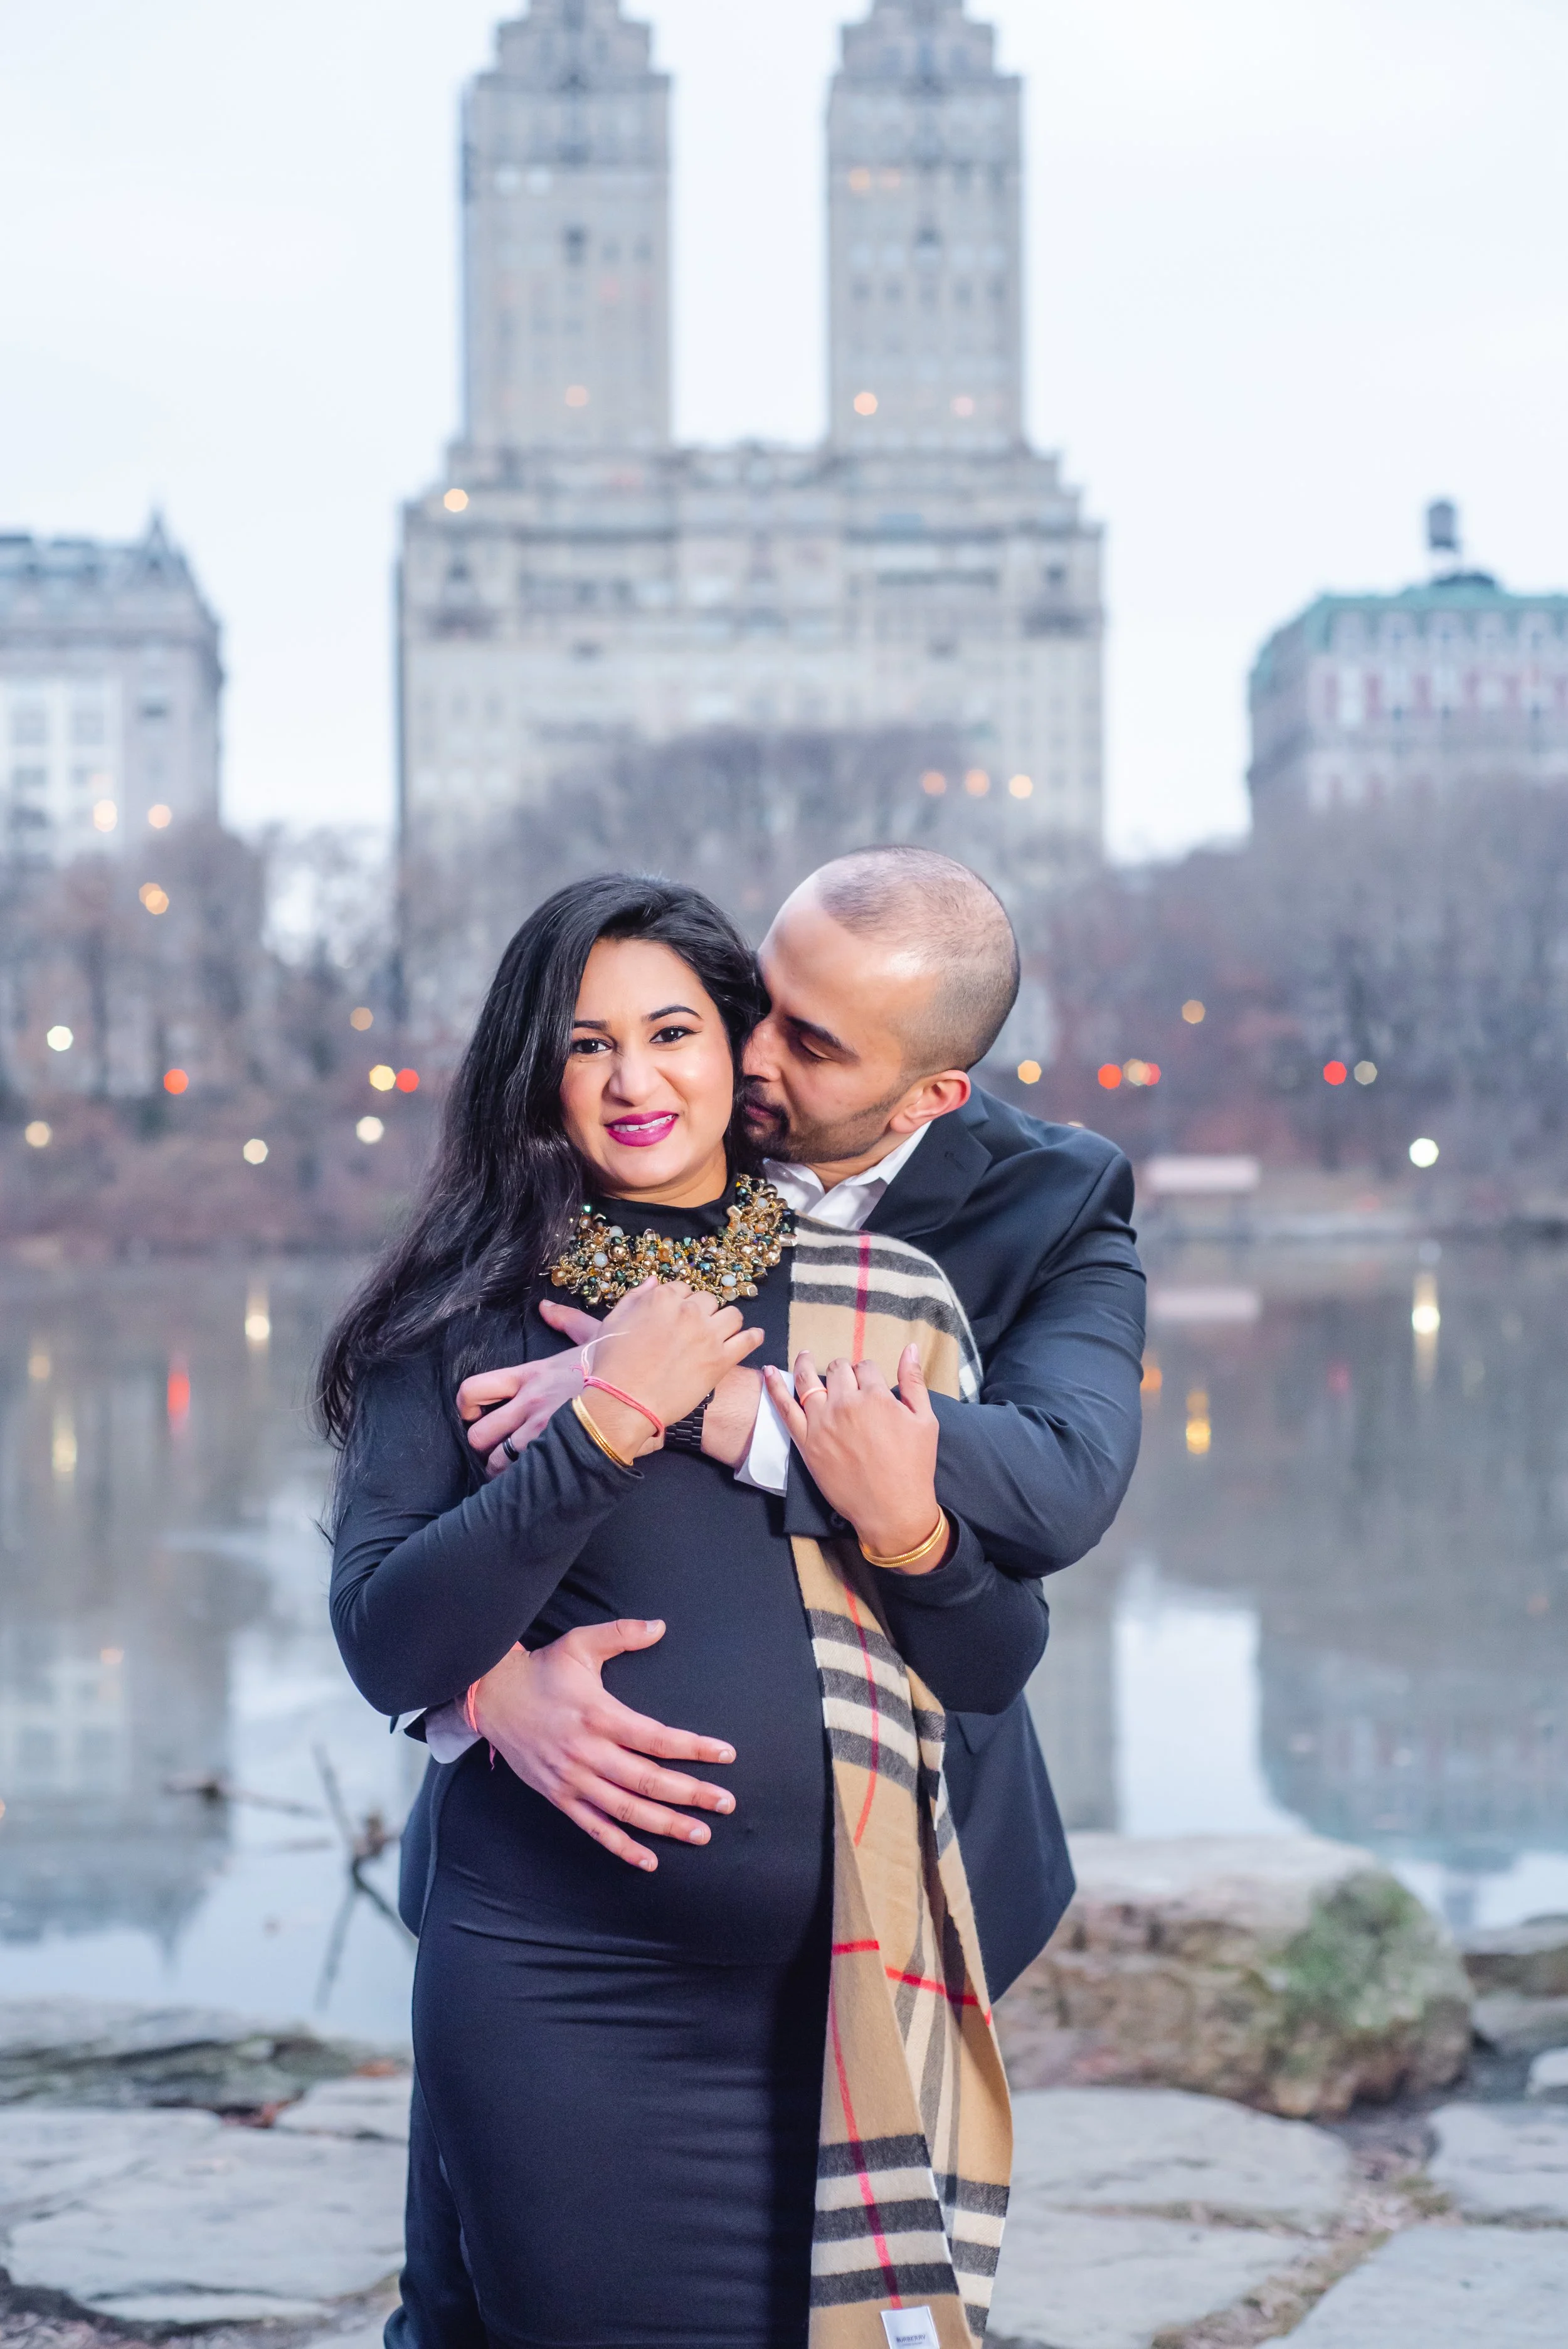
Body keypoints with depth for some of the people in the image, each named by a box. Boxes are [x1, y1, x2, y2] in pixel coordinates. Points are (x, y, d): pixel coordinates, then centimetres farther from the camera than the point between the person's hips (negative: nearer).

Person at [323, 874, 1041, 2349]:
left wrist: (905, 1526, -11)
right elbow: (387, 1651, -10)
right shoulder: (466, 1314, 2)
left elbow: (994, 1674, 8)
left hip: (843, 1997, 2)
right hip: (561, 1994, -2)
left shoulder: (888, 1302, 8)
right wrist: (603, 1424, -14)